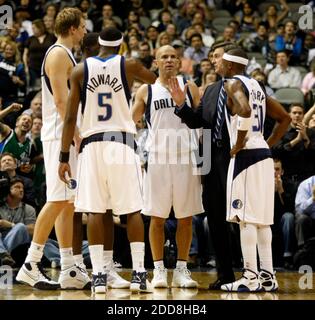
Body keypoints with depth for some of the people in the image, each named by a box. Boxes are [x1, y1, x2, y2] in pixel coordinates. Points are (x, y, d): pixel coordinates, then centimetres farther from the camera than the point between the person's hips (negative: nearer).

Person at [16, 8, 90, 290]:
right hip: (61, 136, -10)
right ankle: (30, 265, -10)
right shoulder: (59, 54, -11)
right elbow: (60, 99, -19)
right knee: (58, 201, -12)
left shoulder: (64, 55, 20)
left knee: (68, 203, 8)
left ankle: (69, 271, 9)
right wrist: (77, 135, -21)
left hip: (67, 137, 10)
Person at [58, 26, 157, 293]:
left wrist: (64, 156, 4)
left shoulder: (81, 70, 4)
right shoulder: (129, 66, 2)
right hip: (122, 142, -1)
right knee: (133, 211, 4)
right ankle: (138, 273, -1)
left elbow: (71, 117, 1)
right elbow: (157, 79, 23)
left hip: (92, 144, 1)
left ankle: (98, 275, -3)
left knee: (95, 211, 2)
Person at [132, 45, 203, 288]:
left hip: (186, 158, 1)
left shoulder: (190, 88, 9)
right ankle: (159, 269, 7)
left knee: (186, 218, 2)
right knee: (157, 218, 0)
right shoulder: (146, 91, 7)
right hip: (158, 158, -1)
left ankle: (181, 269, 9)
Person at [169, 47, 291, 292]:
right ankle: (267, 276, 12)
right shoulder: (256, 86, 19)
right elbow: (285, 118, 21)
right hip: (263, 154, 9)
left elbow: (245, 110, -27)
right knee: (261, 218, 11)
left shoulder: (232, 84, -6)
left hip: (245, 154, -9)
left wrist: (239, 142, -17)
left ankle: (250, 278, -8)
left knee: (246, 217, -7)